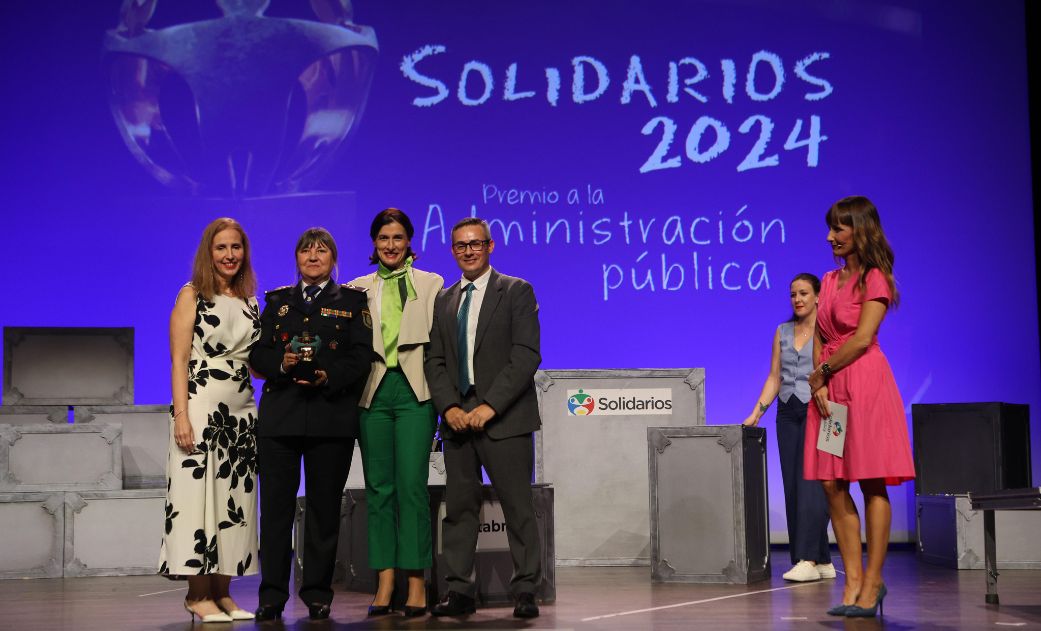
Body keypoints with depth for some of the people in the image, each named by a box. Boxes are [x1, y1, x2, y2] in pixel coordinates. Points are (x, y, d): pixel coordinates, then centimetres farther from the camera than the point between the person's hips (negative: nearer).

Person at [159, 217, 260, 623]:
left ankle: (222, 591, 11)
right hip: (201, 408, -5)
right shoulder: (192, 296, 0)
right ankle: (198, 594, 2)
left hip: (241, 412, 5)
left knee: (235, 500, 5)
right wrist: (181, 415, -16)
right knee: (199, 495, -5)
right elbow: (178, 360, -7)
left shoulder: (250, 303, 14)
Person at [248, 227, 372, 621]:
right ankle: (272, 595, 5)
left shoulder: (352, 302, 10)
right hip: (279, 416, 2)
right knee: (276, 504, 0)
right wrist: (281, 363, -11)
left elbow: (361, 356, 0)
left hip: (332, 417, -1)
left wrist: (328, 377, -16)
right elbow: (257, 354, 10)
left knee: (324, 506, 2)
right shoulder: (277, 301, 17)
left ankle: (318, 594, 10)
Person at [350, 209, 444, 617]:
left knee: (411, 486, -9)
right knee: (378, 487, 2)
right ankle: (385, 584, 6)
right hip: (373, 392, 3)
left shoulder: (430, 284, 10)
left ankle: (416, 584, -4)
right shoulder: (359, 289, 15)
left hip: (414, 391, -2)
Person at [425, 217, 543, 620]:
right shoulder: (444, 300, 16)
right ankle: (459, 590, 9)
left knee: (518, 507, -2)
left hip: (504, 418, -4)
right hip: (457, 417, 5)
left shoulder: (516, 292, 1)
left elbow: (526, 356, -8)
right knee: (459, 506, 5)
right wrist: (449, 407, -5)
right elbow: (435, 360, 12)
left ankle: (525, 590, 4)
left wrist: (490, 406, -15)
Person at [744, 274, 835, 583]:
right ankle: (822, 561, 7)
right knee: (793, 487, 2)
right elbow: (774, 377, 13)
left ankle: (808, 560, -17)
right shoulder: (782, 331, 15)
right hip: (788, 414, 6)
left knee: (809, 483, -14)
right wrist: (757, 412, 4)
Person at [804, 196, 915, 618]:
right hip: (828, 385, 7)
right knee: (832, 484, 2)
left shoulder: (875, 278, -3)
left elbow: (862, 338, -13)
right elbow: (819, 340, 12)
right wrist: (819, 386, -2)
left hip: (865, 381, -7)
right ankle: (853, 581, 6)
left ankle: (873, 581, 0)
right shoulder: (830, 280, 17)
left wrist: (821, 373, -5)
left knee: (872, 484, -4)